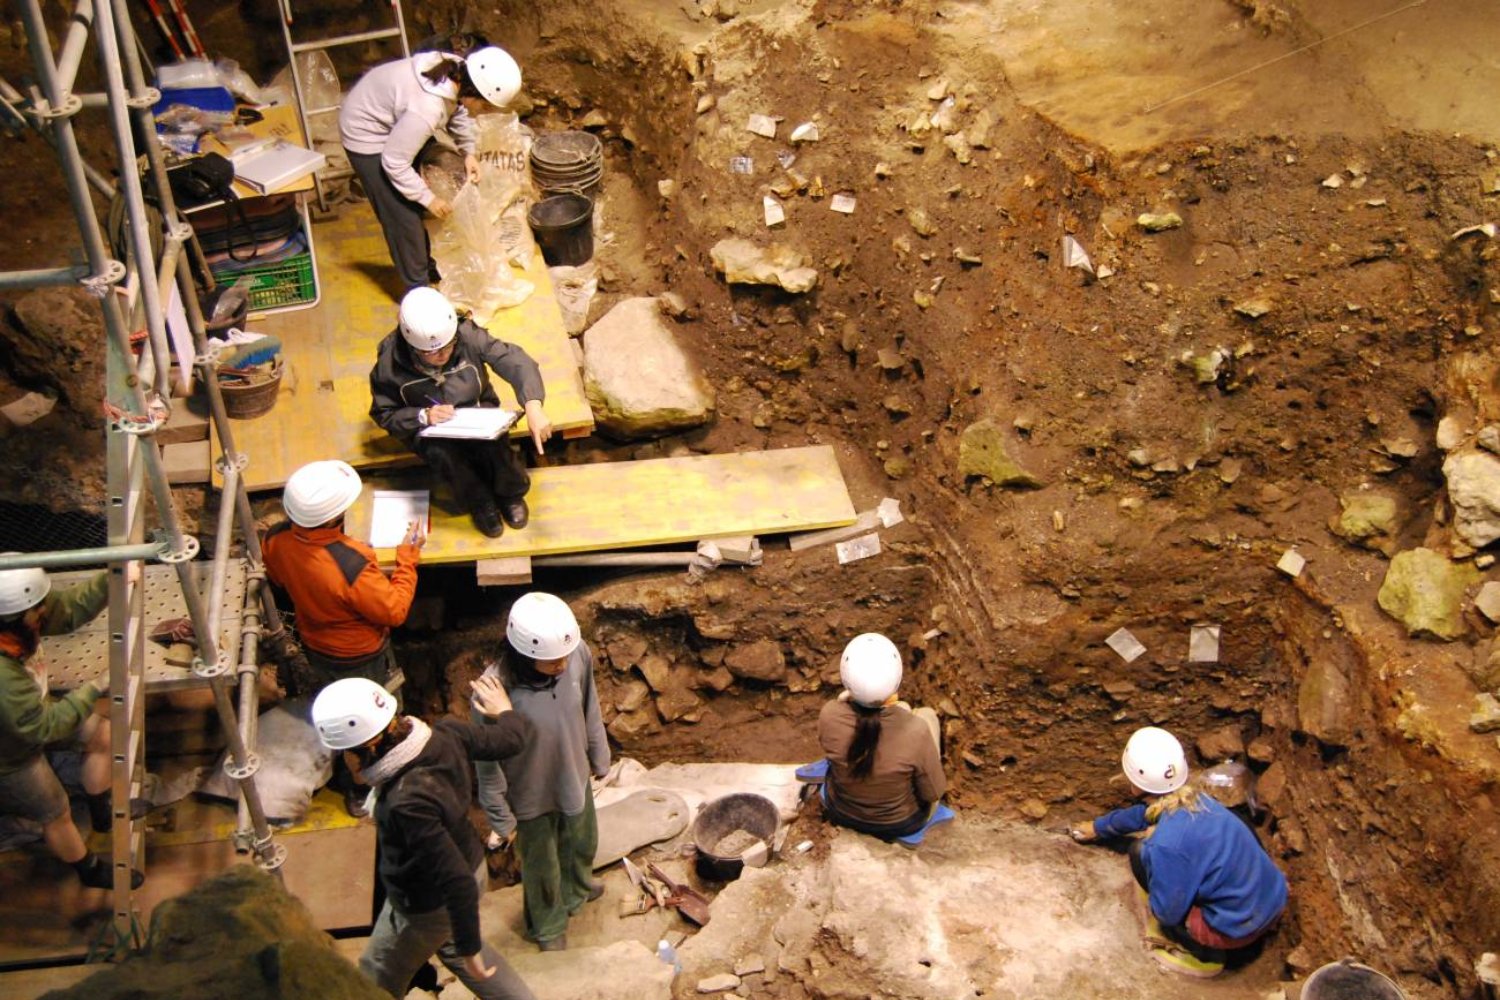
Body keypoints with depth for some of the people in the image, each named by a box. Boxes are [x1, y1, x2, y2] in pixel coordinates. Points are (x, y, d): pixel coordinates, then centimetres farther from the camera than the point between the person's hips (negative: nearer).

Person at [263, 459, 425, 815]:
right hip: (358, 659, -6)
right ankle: (360, 795, 43)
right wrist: (408, 557, -19)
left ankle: (339, 775, 56)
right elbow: (394, 611, -27)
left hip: (313, 645, 6)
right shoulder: (351, 567, -44)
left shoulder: (276, 540, -24)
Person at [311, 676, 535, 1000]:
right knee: (452, 945, 36)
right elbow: (514, 737, -7)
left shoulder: (407, 803, -41)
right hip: (470, 863, 7)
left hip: (428, 907, -7)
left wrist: (469, 948, -22)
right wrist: (504, 710, 16)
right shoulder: (444, 734, -23)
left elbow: (459, 884, -36)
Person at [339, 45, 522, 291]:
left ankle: (425, 265, 38)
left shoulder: (456, 70, -18)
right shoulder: (426, 110, -40)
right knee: (402, 214, -3)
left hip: (393, 125, 8)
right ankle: (417, 289, 10)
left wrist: (468, 151, -4)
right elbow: (393, 163, -29)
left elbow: (457, 111, 6)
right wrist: (428, 198, -20)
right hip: (366, 135, -8)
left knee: (415, 201, 19)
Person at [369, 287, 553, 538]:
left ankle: (510, 493, 6)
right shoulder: (389, 365, -21)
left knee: (494, 446, -29)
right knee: (443, 454, -33)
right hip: (428, 428, -1)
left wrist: (533, 406, -44)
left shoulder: (468, 336, -23)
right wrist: (423, 416, -28)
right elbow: (384, 415, -9)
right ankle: (480, 503, -3)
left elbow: (514, 361, -28)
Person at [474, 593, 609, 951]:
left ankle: (578, 888, 68)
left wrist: (599, 756, 9)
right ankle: (549, 927, 56)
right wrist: (501, 818, -10)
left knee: (581, 843, 34)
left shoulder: (579, 654, -28)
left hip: (575, 777, 4)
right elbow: (488, 762, -22)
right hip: (532, 797, -4)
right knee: (542, 868, 25)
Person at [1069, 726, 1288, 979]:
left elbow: (1166, 912, -16)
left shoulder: (1166, 843, -29)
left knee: (1142, 852, -3)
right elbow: (1141, 814, 20)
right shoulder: (1193, 798, -3)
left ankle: (1203, 954, 7)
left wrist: (1150, 844, -4)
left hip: (1240, 928, -8)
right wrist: (1099, 827, 39)